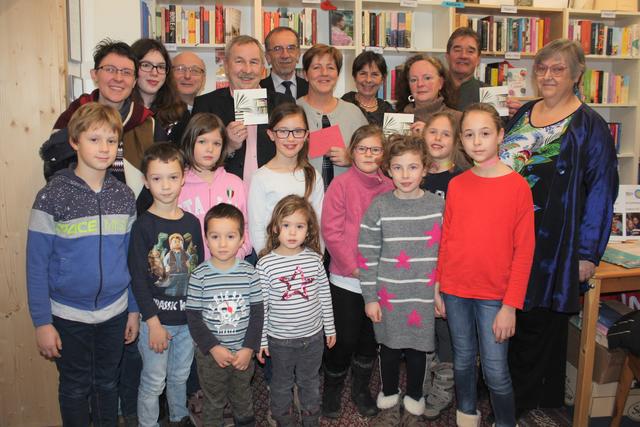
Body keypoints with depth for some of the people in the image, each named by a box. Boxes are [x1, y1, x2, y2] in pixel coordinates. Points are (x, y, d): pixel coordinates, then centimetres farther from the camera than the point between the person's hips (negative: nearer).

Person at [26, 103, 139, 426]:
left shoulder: (124, 196, -2)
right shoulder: (52, 197, -12)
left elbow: (131, 257, 5)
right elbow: (37, 264, -9)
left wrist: (134, 309, 7)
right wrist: (42, 322, -10)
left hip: (115, 313, 3)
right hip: (69, 316, -3)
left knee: (108, 383, 19)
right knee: (75, 388, 15)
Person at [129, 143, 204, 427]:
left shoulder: (192, 222, 2)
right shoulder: (143, 225, -11)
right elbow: (138, 278, -13)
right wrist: (153, 323, -15)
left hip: (188, 317, 4)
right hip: (156, 318, -4)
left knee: (180, 376, 20)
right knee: (153, 382, 7)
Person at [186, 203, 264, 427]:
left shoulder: (249, 272, -9)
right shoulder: (199, 275, -13)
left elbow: (257, 313, -5)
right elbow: (194, 318, -10)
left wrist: (249, 348, -11)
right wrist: (214, 348, -16)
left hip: (243, 352, 2)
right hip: (210, 354, -1)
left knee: (243, 399, 23)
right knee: (213, 403, 18)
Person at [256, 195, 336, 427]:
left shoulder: (314, 259, -8)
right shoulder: (266, 264, -16)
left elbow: (324, 295, 2)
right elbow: (260, 306, -9)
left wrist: (330, 328, 8)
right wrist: (261, 339, -5)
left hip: (313, 336, 2)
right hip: (280, 339, -2)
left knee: (310, 381, 22)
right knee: (282, 383, 19)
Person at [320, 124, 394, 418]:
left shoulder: (390, 188, 2)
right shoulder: (341, 185, -8)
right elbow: (331, 231, -12)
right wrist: (355, 267, -15)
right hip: (346, 279, -3)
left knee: (370, 338, 16)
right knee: (345, 338, 6)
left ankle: (361, 388, 37)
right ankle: (332, 390, 30)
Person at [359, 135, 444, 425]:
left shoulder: (439, 205, -3)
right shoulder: (379, 206, -6)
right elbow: (367, 255, -4)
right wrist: (370, 297, -4)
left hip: (424, 294, 1)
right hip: (389, 294, 0)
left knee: (418, 350, 12)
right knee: (389, 348, 14)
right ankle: (388, 401, 37)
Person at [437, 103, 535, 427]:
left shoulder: (517, 186, -9)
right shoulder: (456, 185, 1)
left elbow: (524, 251, -9)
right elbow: (445, 240, 7)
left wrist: (510, 305, -12)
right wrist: (437, 286, 6)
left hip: (494, 295, -3)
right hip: (455, 291, 3)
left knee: (495, 370, 4)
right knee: (462, 359, 17)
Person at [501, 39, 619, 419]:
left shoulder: (590, 126, -7)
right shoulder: (523, 114, 11)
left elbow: (601, 191, -9)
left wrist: (588, 253, -11)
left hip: (553, 242, -5)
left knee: (540, 321, 6)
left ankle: (527, 398, 25)